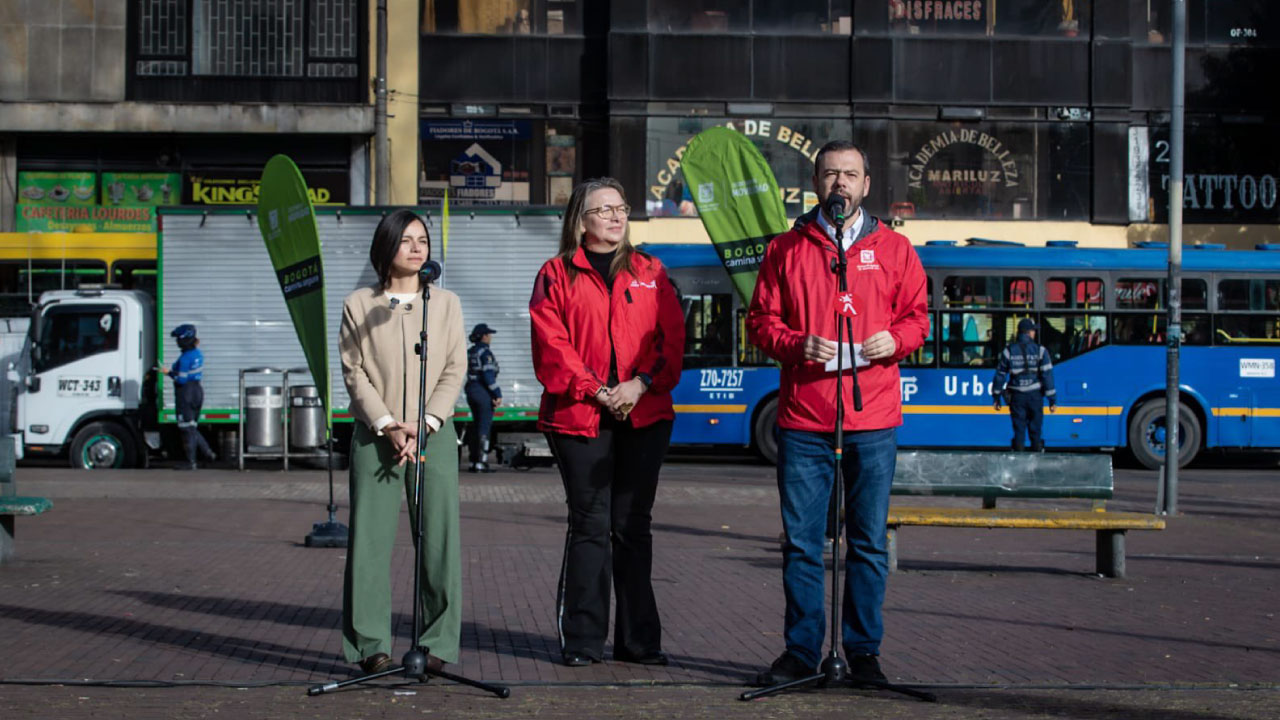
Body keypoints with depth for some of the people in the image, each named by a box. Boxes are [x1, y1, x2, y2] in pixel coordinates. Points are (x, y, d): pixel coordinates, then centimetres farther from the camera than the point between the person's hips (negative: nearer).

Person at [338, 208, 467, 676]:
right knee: (370, 538, -5)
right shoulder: (358, 305, 8)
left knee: (439, 540, -3)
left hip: (434, 436, 1)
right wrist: (387, 425, -10)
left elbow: (455, 371, 6)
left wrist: (423, 425, -8)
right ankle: (371, 646, 2)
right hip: (374, 437, -1)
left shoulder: (446, 303, 12)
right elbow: (354, 373, 2)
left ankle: (437, 645, 3)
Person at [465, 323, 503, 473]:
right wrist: (497, 394, -16)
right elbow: (488, 375, -20)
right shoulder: (485, 352, -13)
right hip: (484, 392, -9)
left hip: (471, 391, 9)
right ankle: (481, 463, -8)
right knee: (484, 426, -6)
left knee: (476, 425, 15)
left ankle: (473, 461, 17)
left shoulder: (470, 352, 13)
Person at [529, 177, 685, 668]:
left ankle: (639, 640, 11)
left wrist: (642, 383, -9)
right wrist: (595, 391, -13)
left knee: (634, 526, 6)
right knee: (589, 525, -2)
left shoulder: (650, 273, 14)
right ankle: (583, 640, 4)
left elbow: (672, 338, 6)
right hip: (579, 419, -2)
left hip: (645, 416, 3)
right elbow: (551, 346, -3)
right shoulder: (557, 275, 6)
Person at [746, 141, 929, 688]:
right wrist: (797, 344, -11)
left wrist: (896, 339, -9)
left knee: (869, 543, 4)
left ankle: (863, 652, 14)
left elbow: (917, 315, 12)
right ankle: (801, 652, 11)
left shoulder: (894, 248, 10)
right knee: (801, 543, 2)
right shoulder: (786, 249, 9)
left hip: (874, 421, 0)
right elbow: (761, 320, 8)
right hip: (803, 421, 0)